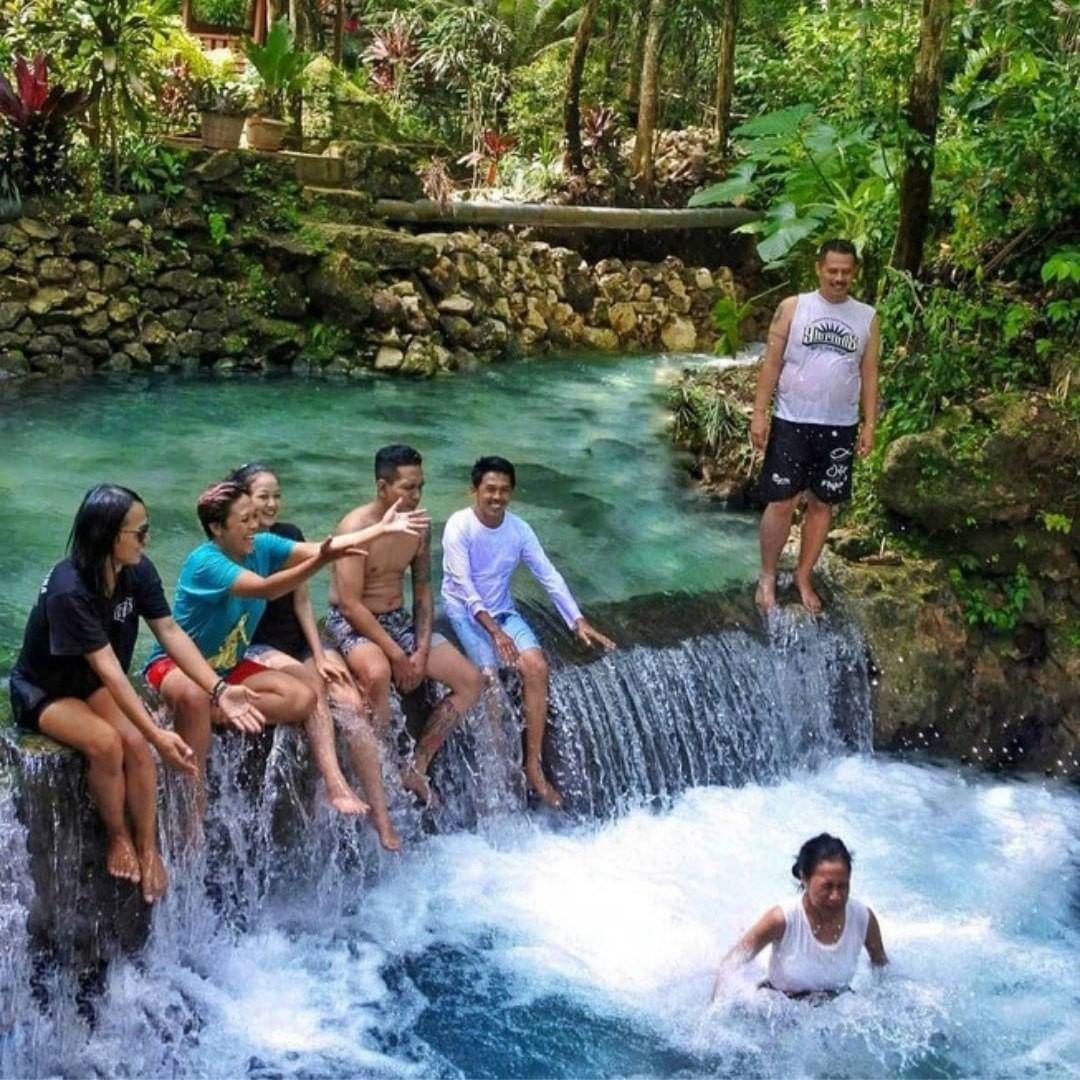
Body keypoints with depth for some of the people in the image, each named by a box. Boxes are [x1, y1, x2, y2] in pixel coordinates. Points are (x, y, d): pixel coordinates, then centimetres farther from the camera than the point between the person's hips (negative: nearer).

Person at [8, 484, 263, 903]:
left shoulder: (137, 571, -13)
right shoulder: (69, 590, -33)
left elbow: (171, 632, -15)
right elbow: (107, 668, -37)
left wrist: (219, 690, -26)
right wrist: (157, 734, -41)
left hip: (92, 683, 5)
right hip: (42, 689, -5)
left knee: (135, 744, -21)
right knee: (105, 743, -30)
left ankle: (147, 847, -3)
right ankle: (118, 838, -6)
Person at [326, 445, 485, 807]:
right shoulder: (356, 527, -20)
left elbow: (423, 594, 7)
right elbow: (350, 604, -22)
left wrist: (422, 651, -8)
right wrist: (396, 655, -23)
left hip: (399, 620, 7)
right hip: (352, 623, -7)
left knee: (471, 681, -4)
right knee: (377, 672, -40)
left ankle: (416, 767, 1)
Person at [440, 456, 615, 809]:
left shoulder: (518, 529, -2)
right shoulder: (459, 526, -17)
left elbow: (549, 576, -3)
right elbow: (464, 585, -24)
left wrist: (578, 621, -14)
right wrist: (494, 631, -36)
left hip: (502, 610, 4)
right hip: (465, 611, -4)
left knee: (537, 666, -20)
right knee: (489, 673, -28)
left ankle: (533, 764, -16)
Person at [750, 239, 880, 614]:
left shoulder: (867, 318, 4)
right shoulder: (792, 308, -3)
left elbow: (869, 374, 8)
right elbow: (772, 364, -3)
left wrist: (870, 423, 2)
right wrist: (759, 414, -8)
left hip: (839, 428, 3)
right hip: (791, 422, -3)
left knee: (822, 504, 9)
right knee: (781, 502, 0)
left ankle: (804, 577, 23)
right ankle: (767, 577, 15)